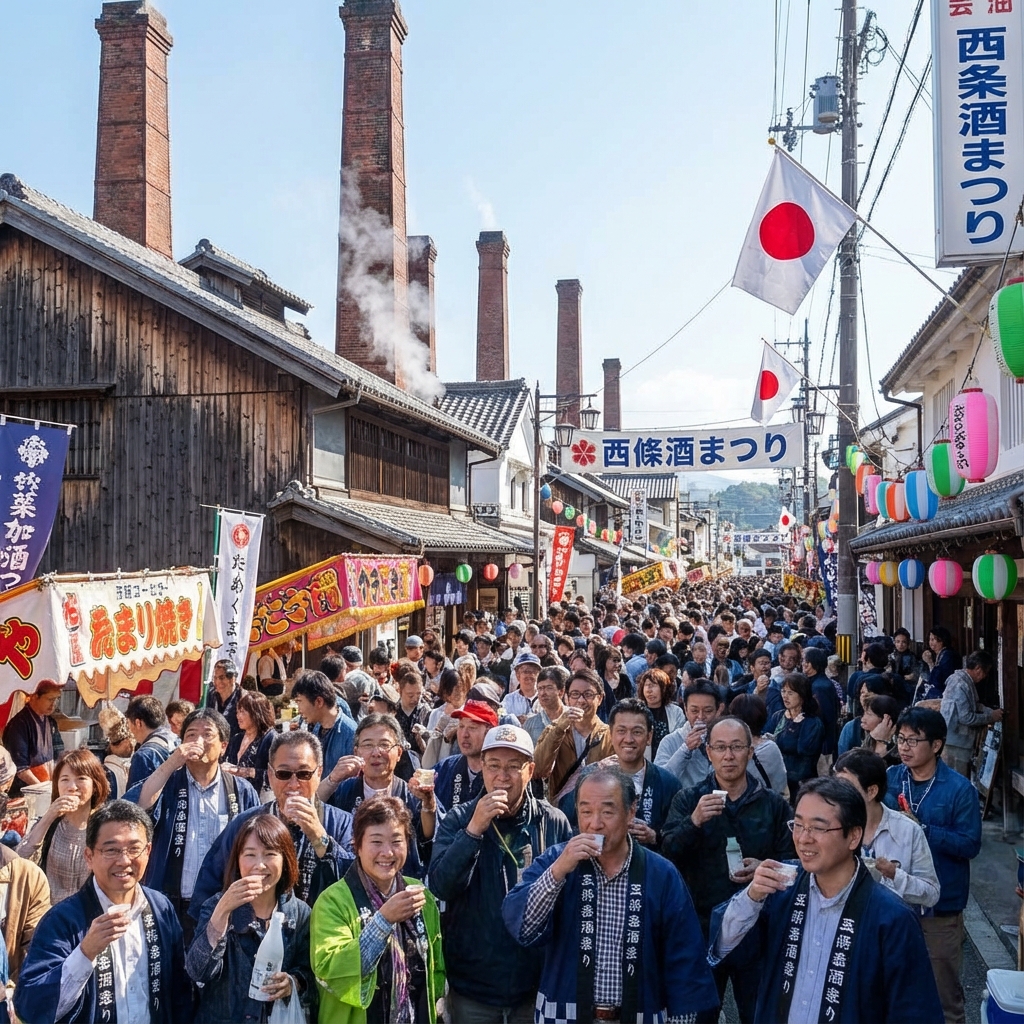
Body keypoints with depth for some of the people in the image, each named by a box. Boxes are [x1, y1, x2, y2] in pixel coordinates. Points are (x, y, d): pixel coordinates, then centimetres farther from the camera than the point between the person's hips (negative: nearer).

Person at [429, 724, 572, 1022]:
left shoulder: (554, 823, -5)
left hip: (536, 984, 1)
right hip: (471, 984, 0)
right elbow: (441, 887, -17)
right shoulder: (459, 819, -5)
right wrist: (474, 829, -26)